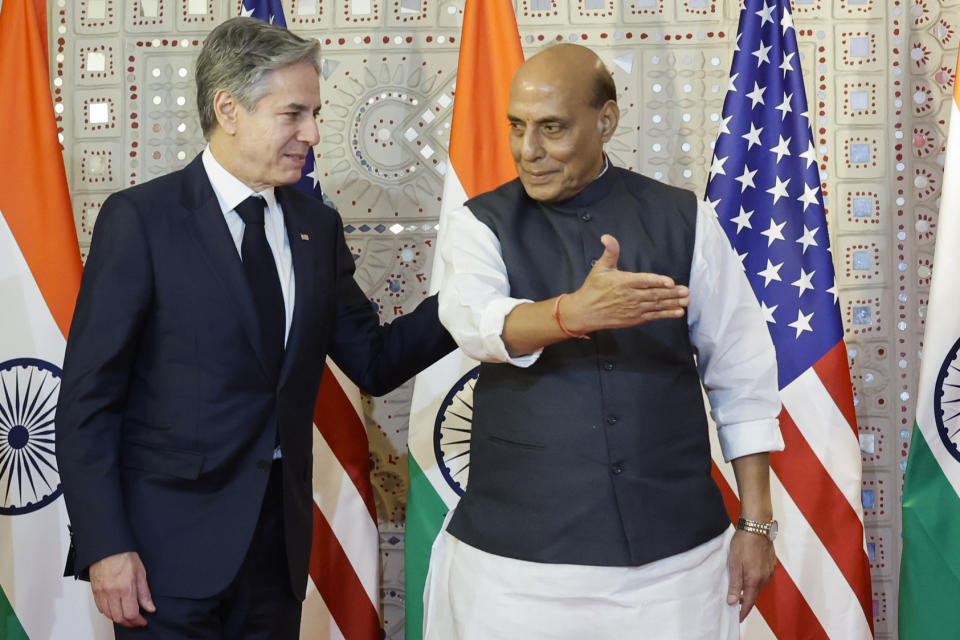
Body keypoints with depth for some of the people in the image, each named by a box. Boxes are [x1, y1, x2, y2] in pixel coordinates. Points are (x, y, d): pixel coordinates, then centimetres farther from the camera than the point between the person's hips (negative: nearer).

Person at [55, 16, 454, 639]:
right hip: (172, 542, -5)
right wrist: (105, 545, -14)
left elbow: (373, 361, 10)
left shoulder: (317, 227, 8)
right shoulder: (140, 218, -8)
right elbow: (88, 395, -9)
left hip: (280, 537, 5)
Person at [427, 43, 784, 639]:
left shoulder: (685, 221, 3)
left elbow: (742, 375, 5)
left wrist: (755, 523, 3)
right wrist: (577, 311, -40)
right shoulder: (479, 226, 1)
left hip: (676, 556, 1)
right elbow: (477, 320, -20)